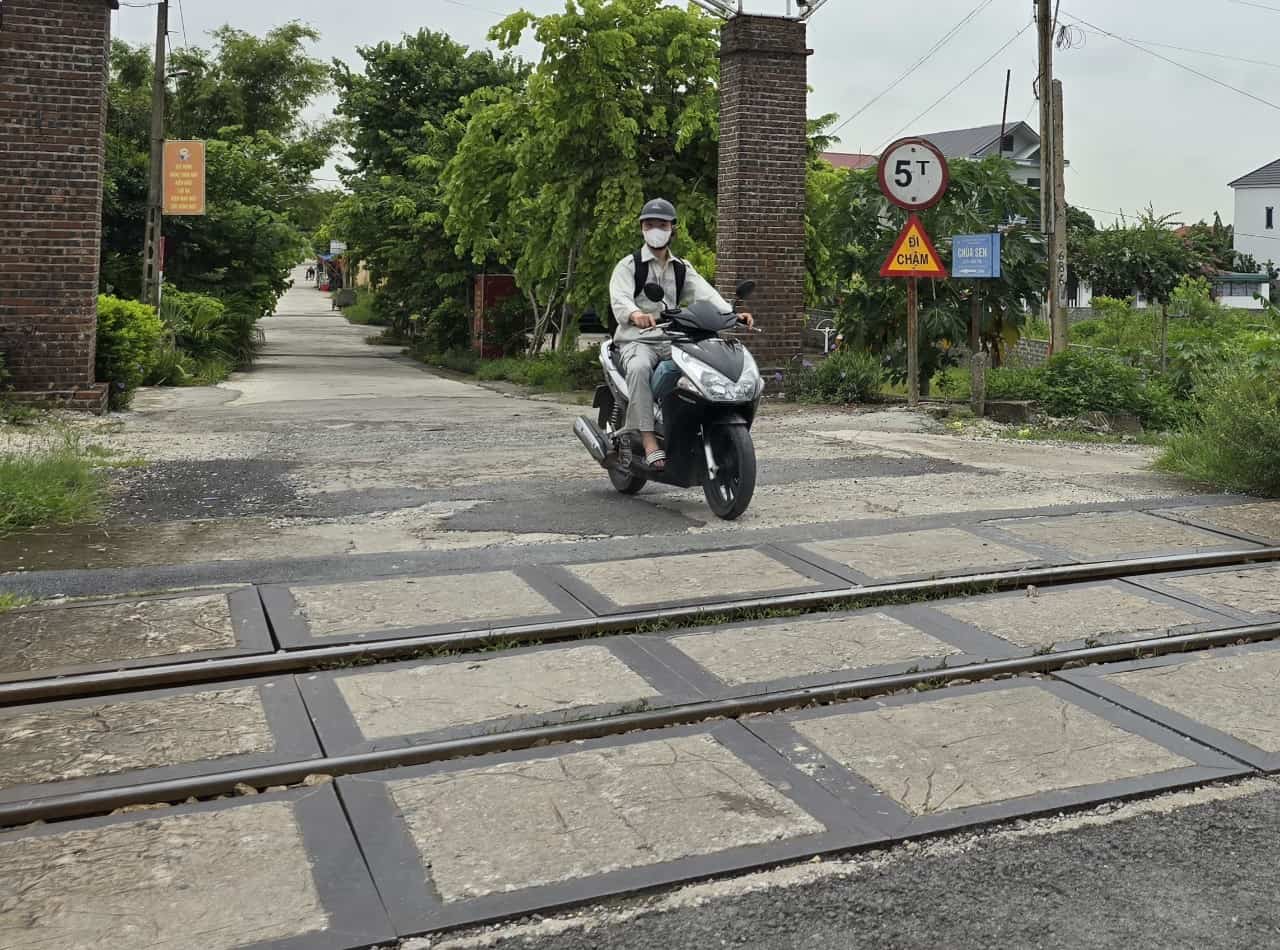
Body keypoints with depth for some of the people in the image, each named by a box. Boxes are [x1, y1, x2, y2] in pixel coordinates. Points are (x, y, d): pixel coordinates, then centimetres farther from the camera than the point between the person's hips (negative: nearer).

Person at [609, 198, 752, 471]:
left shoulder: (682, 269, 19)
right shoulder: (629, 265, 6)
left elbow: (705, 294, 1)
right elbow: (619, 298, -15)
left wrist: (731, 313, -20)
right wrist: (635, 314, -40)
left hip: (673, 339, 4)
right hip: (638, 339, -4)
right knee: (639, 368, -37)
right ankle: (649, 440, -42)